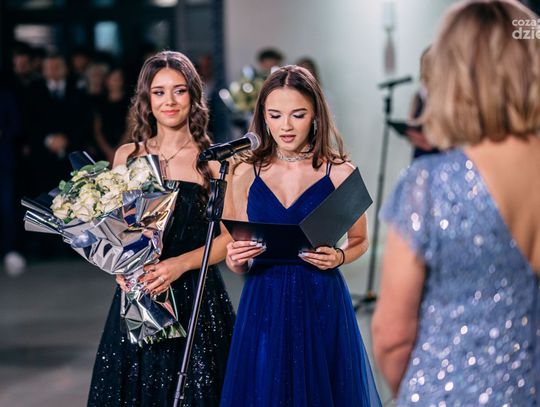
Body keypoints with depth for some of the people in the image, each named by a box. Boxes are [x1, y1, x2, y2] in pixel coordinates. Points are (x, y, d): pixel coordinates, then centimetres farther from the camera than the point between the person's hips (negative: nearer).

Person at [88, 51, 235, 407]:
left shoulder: (213, 159, -3)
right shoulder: (127, 156, 7)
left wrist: (179, 264, -17)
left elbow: (228, 236, -5)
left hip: (197, 298, -3)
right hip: (138, 297, 3)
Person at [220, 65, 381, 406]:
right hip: (263, 306, 2)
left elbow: (360, 240, 9)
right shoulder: (247, 173, 3)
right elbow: (240, 261, 10)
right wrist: (235, 260, -11)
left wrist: (338, 257, -11)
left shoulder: (339, 173, -4)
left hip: (321, 305, -2)